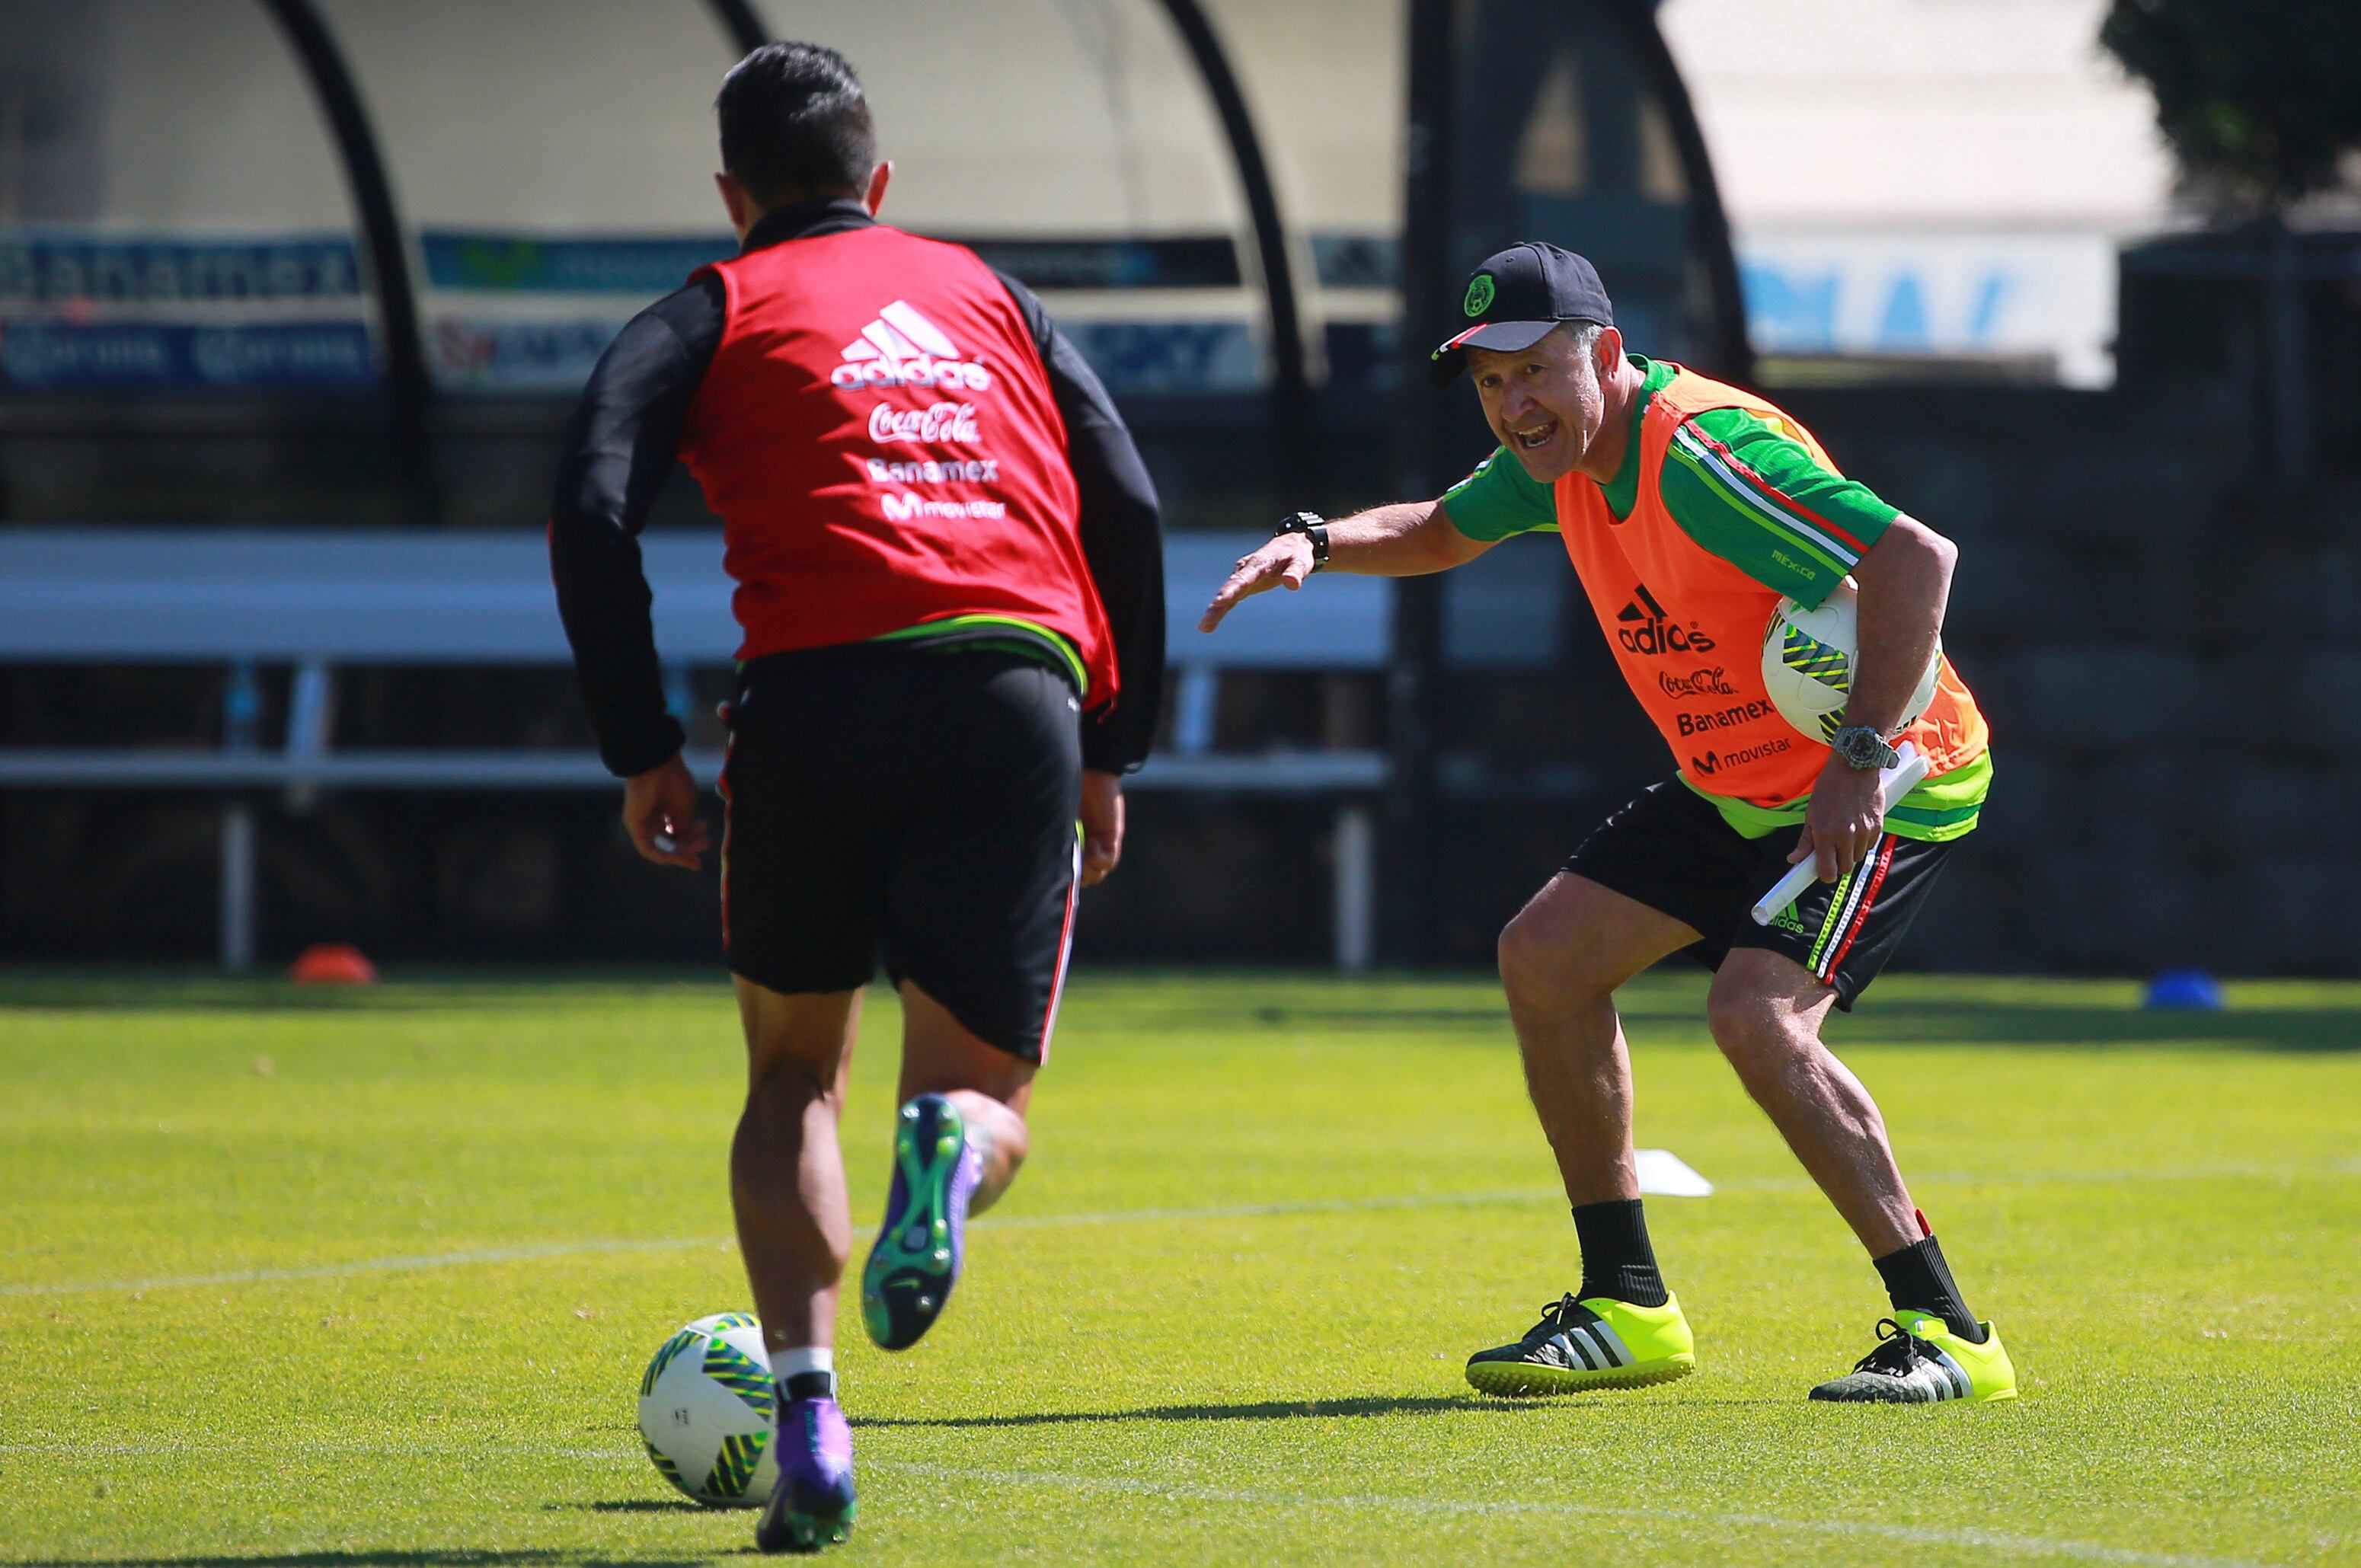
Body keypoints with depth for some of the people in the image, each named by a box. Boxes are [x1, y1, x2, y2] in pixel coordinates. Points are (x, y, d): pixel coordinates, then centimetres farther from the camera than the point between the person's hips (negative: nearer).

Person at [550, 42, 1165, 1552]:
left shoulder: (717, 312, 17)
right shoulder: (986, 291, 26)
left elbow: (594, 510, 1)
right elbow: (1128, 508, 18)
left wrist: (643, 749, 6)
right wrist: (1115, 752, 22)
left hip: (819, 690, -1)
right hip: (1021, 691, 1)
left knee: (794, 1072, 19)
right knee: (985, 1090, 9)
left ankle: (808, 1413, 0)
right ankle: (951, 1145, -31)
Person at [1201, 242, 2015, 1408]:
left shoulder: (1702, 457, -28)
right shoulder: (1562, 454, 1)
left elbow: (1916, 557, -37)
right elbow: (1442, 530, 22)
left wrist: (1862, 758, -39)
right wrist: (1317, 543, 1)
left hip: (1891, 782, -10)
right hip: (1735, 788, 10)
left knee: (1756, 1014, -27)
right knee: (1546, 957, 6)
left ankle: (1944, 1331, -19)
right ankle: (1627, 1308, 14)